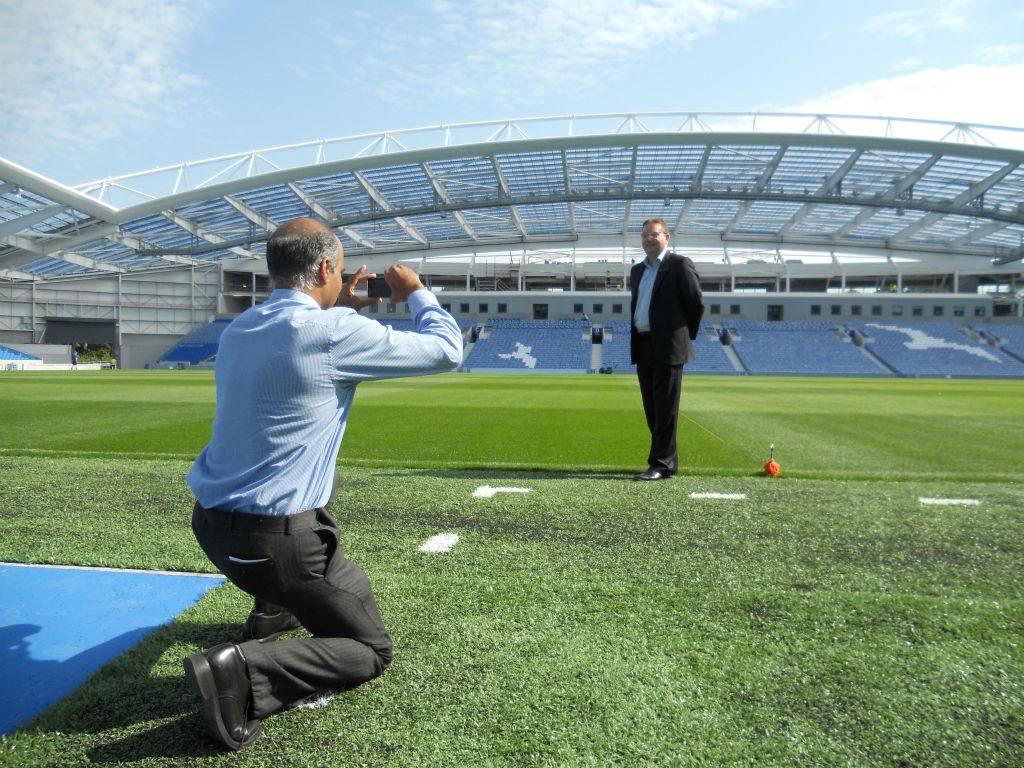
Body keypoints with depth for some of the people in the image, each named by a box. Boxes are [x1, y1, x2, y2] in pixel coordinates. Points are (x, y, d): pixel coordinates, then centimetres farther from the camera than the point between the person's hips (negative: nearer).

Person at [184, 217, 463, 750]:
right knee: (371, 651, 10)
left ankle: (275, 608, 33)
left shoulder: (238, 330, 5)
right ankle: (243, 668, -12)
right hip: (276, 540, -8)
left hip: (210, 524, 8)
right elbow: (446, 351, -9)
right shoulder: (333, 332, -18)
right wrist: (416, 292, 7)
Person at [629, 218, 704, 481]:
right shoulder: (637, 270, 18)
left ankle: (661, 465, -2)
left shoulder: (680, 265, -4)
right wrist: (636, 337, 15)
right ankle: (668, 460, 21)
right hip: (643, 347, 8)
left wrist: (685, 337, 2)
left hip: (668, 348, -8)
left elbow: (697, 304, -4)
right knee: (652, 409, 11)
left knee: (665, 409, -5)